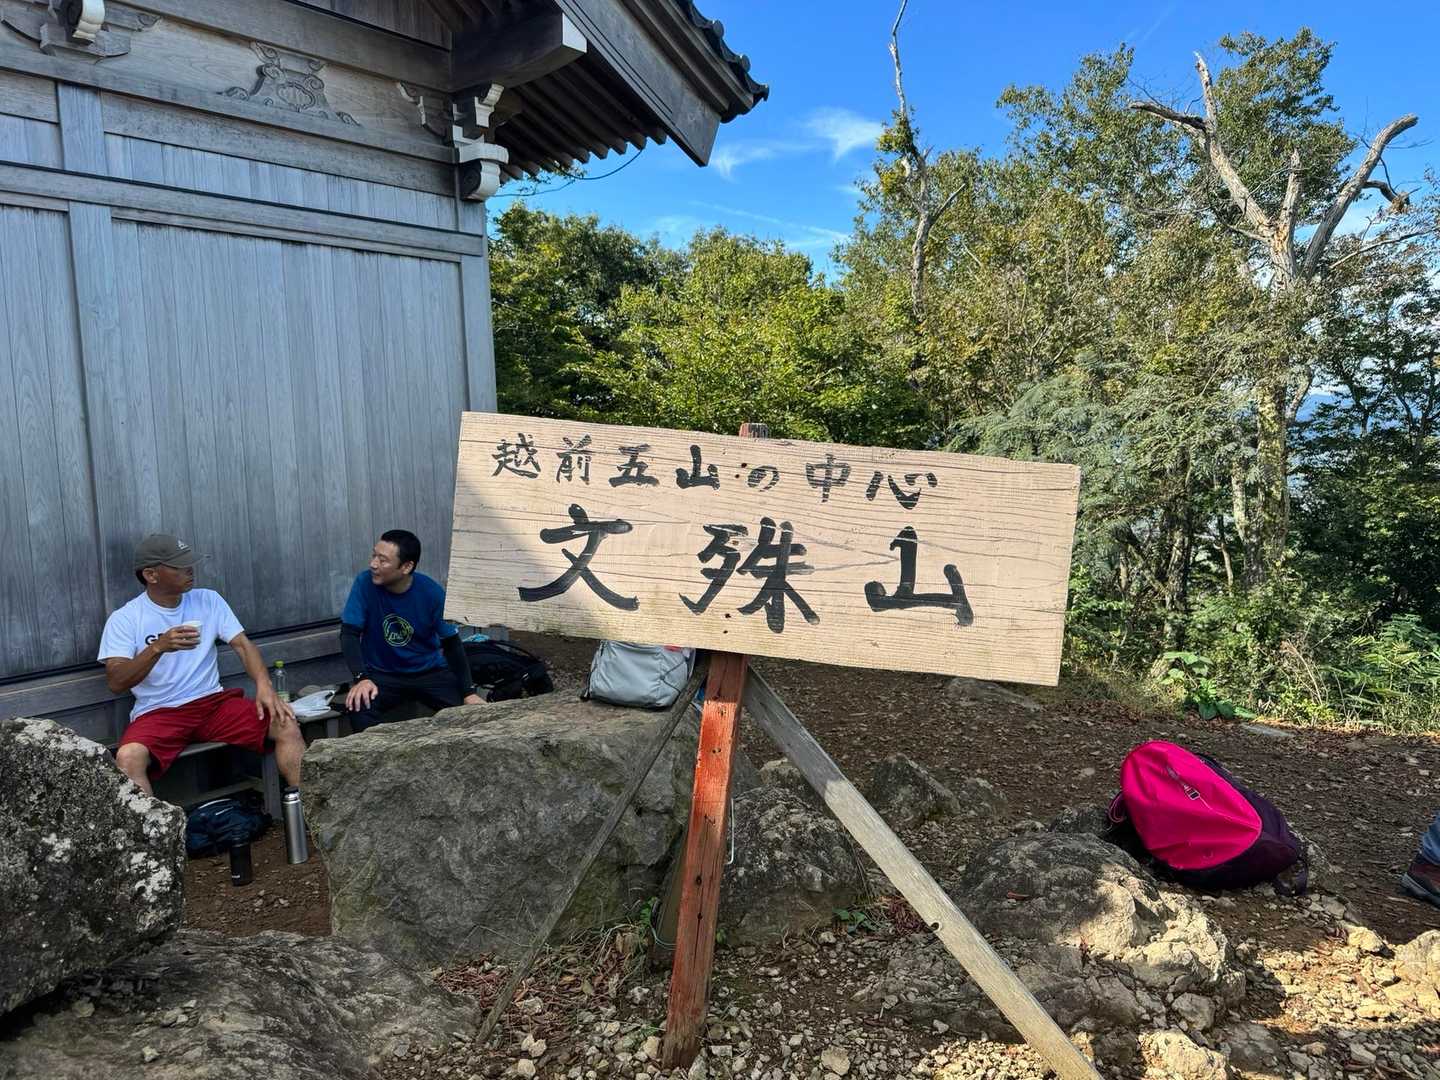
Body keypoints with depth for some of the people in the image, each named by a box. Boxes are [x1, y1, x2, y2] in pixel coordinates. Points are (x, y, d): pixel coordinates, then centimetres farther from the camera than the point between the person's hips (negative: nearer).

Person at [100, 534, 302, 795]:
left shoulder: (209, 600, 7)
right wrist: (158, 647, -27)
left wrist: (264, 685, -17)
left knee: (287, 726, -19)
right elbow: (115, 683, -11)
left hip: (213, 702, 2)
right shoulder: (124, 619, -2)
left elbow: (243, 645, 2)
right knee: (127, 759, -35)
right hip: (157, 713, -2)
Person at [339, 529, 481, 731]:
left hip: (430, 672, 0)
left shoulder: (432, 593, -14)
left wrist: (469, 692, -15)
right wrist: (361, 678, -28)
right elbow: (349, 634, -12)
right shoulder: (365, 583, -14)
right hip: (381, 674, 0)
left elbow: (452, 643, -7)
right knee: (358, 706, -30)